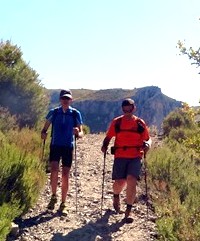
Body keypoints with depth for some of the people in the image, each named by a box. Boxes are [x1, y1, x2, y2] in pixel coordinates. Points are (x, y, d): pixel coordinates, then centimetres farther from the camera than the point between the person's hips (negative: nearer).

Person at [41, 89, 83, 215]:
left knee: (65, 175, 1)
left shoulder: (76, 114, -1)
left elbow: (81, 132, -1)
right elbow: (45, 128, 8)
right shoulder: (53, 112, 2)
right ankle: (54, 196, 8)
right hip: (55, 145, 0)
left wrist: (78, 133, -24)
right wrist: (43, 133, -15)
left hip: (68, 147, 0)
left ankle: (63, 204, 14)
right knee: (54, 171, -17)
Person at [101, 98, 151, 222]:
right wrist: (104, 146, -8)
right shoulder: (116, 122, 5)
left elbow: (148, 138, 10)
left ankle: (129, 210, 0)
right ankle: (116, 196, 38)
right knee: (119, 182, 0)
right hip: (120, 157, 1)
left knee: (131, 181, -14)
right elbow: (108, 137, 11)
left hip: (135, 157, 0)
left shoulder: (140, 123, 4)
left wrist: (147, 144, -12)